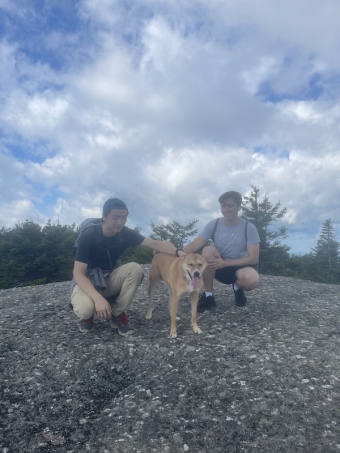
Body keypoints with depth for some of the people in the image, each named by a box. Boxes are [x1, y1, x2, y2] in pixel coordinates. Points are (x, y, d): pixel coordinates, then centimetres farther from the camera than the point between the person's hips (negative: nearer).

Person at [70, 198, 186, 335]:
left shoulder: (125, 233, -12)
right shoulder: (88, 236, -24)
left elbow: (154, 243, -14)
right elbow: (78, 274, -28)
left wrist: (178, 252, -33)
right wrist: (98, 298, -44)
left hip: (109, 279, 4)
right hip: (86, 281, -4)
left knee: (135, 269, -26)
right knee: (85, 308, -37)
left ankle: (118, 314, -8)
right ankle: (88, 315, 3)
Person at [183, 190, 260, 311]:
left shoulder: (249, 228, -13)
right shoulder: (214, 225, -9)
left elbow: (253, 258, -15)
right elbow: (194, 245, -17)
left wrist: (225, 263, -24)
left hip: (241, 267, -1)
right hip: (220, 268, 2)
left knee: (252, 279, -37)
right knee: (208, 250, -30)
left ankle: (238, 287, 4)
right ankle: (208, 296, -14)